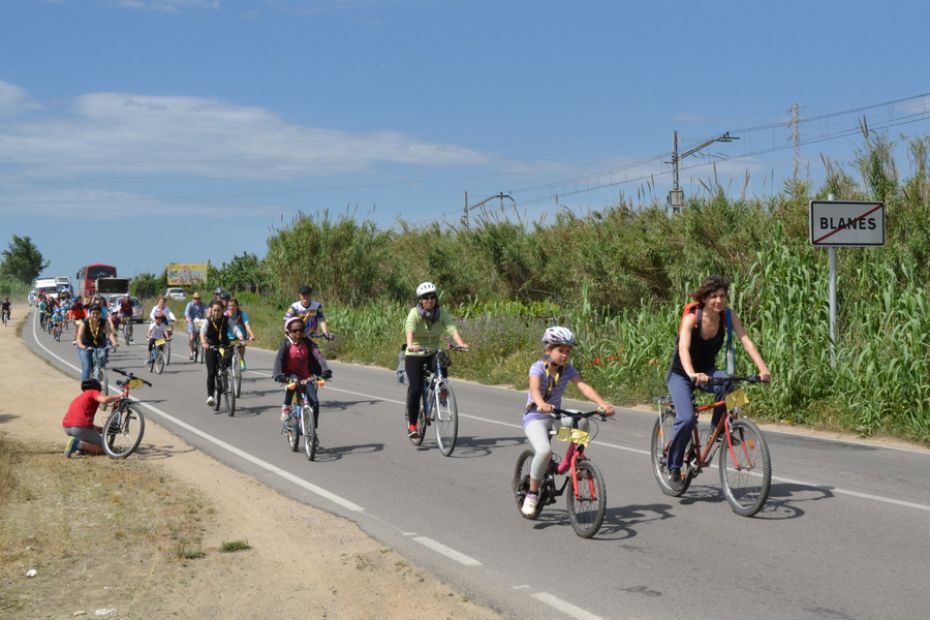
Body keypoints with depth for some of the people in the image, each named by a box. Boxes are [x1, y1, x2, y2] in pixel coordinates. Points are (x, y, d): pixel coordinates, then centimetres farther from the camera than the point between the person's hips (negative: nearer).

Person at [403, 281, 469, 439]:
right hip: (414, 355, -3)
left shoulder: (441, 314, -4)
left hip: (433, 353, 3)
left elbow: (452, 328, -19)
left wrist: (461, 343, -38)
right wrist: (410, 344, -51)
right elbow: (409, 330, -30)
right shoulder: (414, 313, -12)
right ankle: (412, 424, -1)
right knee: (416, 388, -14)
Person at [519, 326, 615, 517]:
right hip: (535, 417, -4)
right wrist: (541, 404, -56)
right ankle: (532, 494, -12)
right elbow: (534, 388, -34)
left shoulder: (568, 369, -2)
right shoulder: (538, 368, -15)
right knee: (544, 451, -30)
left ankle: (568, 461, -5)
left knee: (582, 421, -26)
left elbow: (584, 387, -16)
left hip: (556, 416, 4)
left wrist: (602, 403, -33)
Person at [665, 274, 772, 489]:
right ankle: (673, 467, -6)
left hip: (707, 371, 4)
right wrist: (692, 374, -58)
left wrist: (763, 369, -38)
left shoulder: (728, 316, -13)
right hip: (681, 374, -3)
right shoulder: (691, 318, -25)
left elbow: (746, 341, -22)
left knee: (727, 384, -32)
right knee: (687, 418, -25)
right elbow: (684, 348, -40)